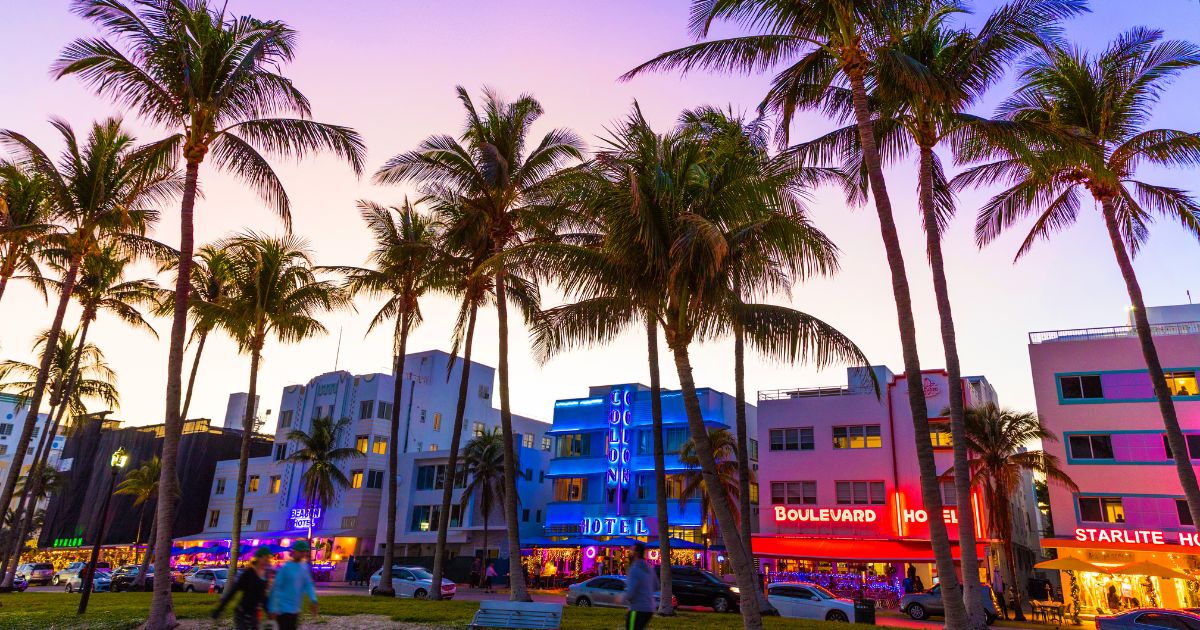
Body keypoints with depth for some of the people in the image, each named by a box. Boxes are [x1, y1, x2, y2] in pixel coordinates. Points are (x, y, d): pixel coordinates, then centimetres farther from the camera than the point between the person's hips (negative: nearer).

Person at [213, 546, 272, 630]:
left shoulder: (265, 574, 5)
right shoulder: (247, 573, -14)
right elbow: (232, 591, -13)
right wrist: (218, 609, -13)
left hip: (254, 614, 6)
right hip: (242, 613, -6)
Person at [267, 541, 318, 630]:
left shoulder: (304, 567, 6)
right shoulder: (286, 567, -14)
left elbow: (308, 585, 8)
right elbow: (276, 588, -12)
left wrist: (313, 600, -5)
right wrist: (273, 609, -13)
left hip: (295, 610, 7)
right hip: (284, 609, -7)